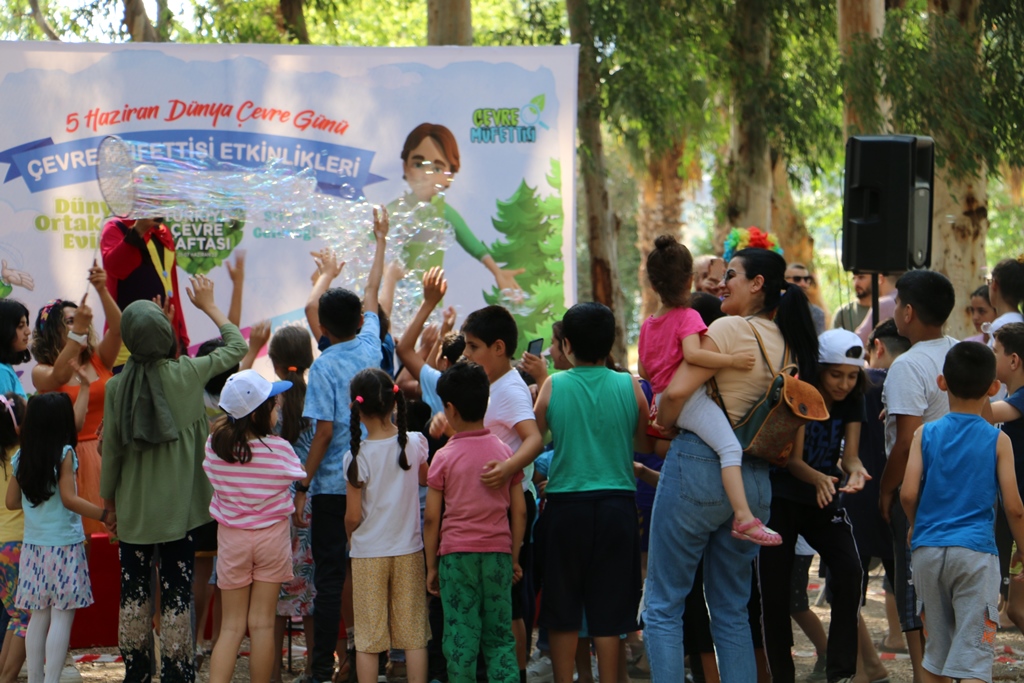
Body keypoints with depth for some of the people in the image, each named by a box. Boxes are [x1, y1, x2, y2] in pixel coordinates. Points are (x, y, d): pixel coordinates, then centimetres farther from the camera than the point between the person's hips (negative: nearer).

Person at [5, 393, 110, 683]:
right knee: (62, 618, -3)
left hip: (33, 547, 6)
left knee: (38, 616, 11)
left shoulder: (20, 458, 6)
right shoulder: (64, 454, -9)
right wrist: (105, 515, -13)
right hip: (64, 546, -6)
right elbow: (69, 499, -16)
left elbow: (11, 501, 11)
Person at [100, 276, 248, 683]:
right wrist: (209, 306, 18)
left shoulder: (117, 387, -7)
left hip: (134, 508, 2)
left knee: (133, 590, 11)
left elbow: (111, 448, -1)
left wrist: (107, 496, 13)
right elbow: (236, 346, 4)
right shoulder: (186, 375, -11)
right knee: (177, 591, 4)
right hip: (179, 506, -1)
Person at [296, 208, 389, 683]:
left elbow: (324, 430, -15)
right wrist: (381, 240, 36)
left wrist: (302, 487, -10)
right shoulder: (370, 349, 4)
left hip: (333, 488, -5)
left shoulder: (324, 366, -11)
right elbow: (371, 296, 21)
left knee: (329, 578, -2)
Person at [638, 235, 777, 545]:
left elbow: (643, 370, 20)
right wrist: (732, 360, -23)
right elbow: (692, 353, -26)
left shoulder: (648, 324, 14)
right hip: (689, 399, -9)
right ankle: (743, 516, -38)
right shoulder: (688, 317, -8)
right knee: (730, 447, -21)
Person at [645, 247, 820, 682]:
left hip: (700, 467, -7)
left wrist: (664, 423, -1)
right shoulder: (789, 344, 10)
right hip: (756, 480, 7)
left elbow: (677, 392, -19)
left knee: (663, 604, 0)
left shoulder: (730, 329, -11)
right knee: (731, 609, 16)